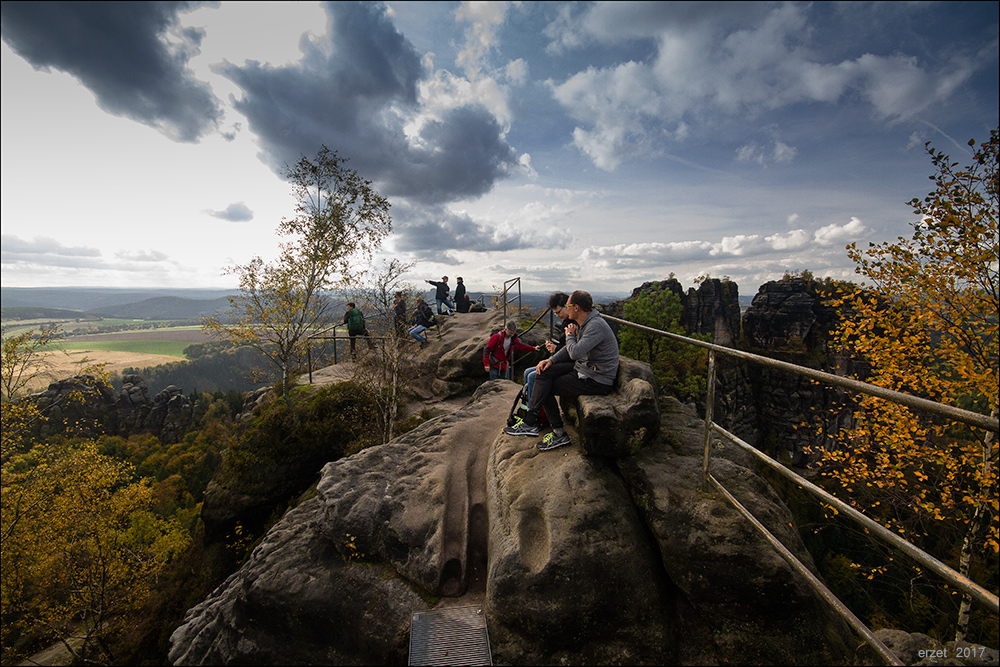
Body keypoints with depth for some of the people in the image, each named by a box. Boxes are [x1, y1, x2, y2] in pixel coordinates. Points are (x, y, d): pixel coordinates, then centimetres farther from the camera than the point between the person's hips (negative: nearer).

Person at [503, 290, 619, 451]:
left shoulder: (596, 326, -23)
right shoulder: (582, 324, 9)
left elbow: (575, 352, -31)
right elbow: (570, 350, 17)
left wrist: (569, 335, -10)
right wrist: (551, 360, 0)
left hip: (597, 381, -9)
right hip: (583, 368, 9)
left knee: (546, 388, -6)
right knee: (544, 372, -2)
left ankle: (559, 433, 5)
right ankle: (530, 421, -2)